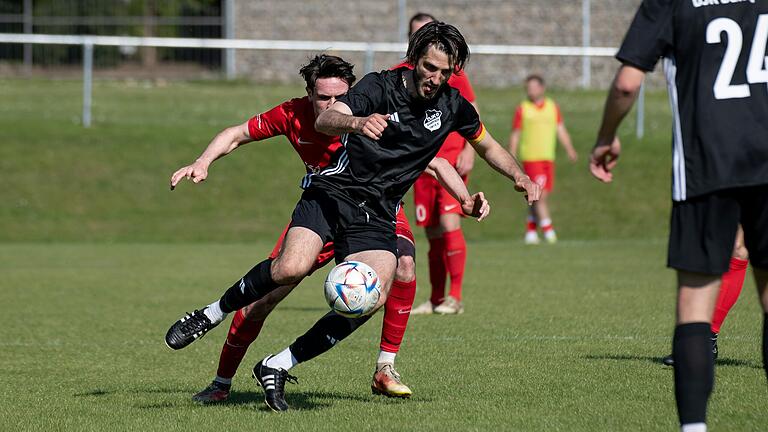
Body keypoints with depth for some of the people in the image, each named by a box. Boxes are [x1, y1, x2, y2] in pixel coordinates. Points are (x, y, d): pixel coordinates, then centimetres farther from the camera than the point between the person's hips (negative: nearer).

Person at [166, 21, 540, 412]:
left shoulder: (453, 106, 6)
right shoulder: (379, 87, -10)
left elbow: (488, 147, 25)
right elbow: (325, 120, -27)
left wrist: (520, 176, 10)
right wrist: (357, 123, -48)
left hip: (377, 215, 4)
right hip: (333, 193, -4)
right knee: (291, 267, -30)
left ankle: (277, 367, -8)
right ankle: (209, 316, -5)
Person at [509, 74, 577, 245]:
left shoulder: (553, 107, 11)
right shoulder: (522, 109, 2)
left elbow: (561, 130, 8)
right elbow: (515, 135, 4)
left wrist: (569, 149, -6)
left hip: (548, 157, 4)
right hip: (530, 158, -4)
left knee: (541, 197, 7)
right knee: (540, 194, -13)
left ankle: (530, 231, 16)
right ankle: (548, 229, -14)